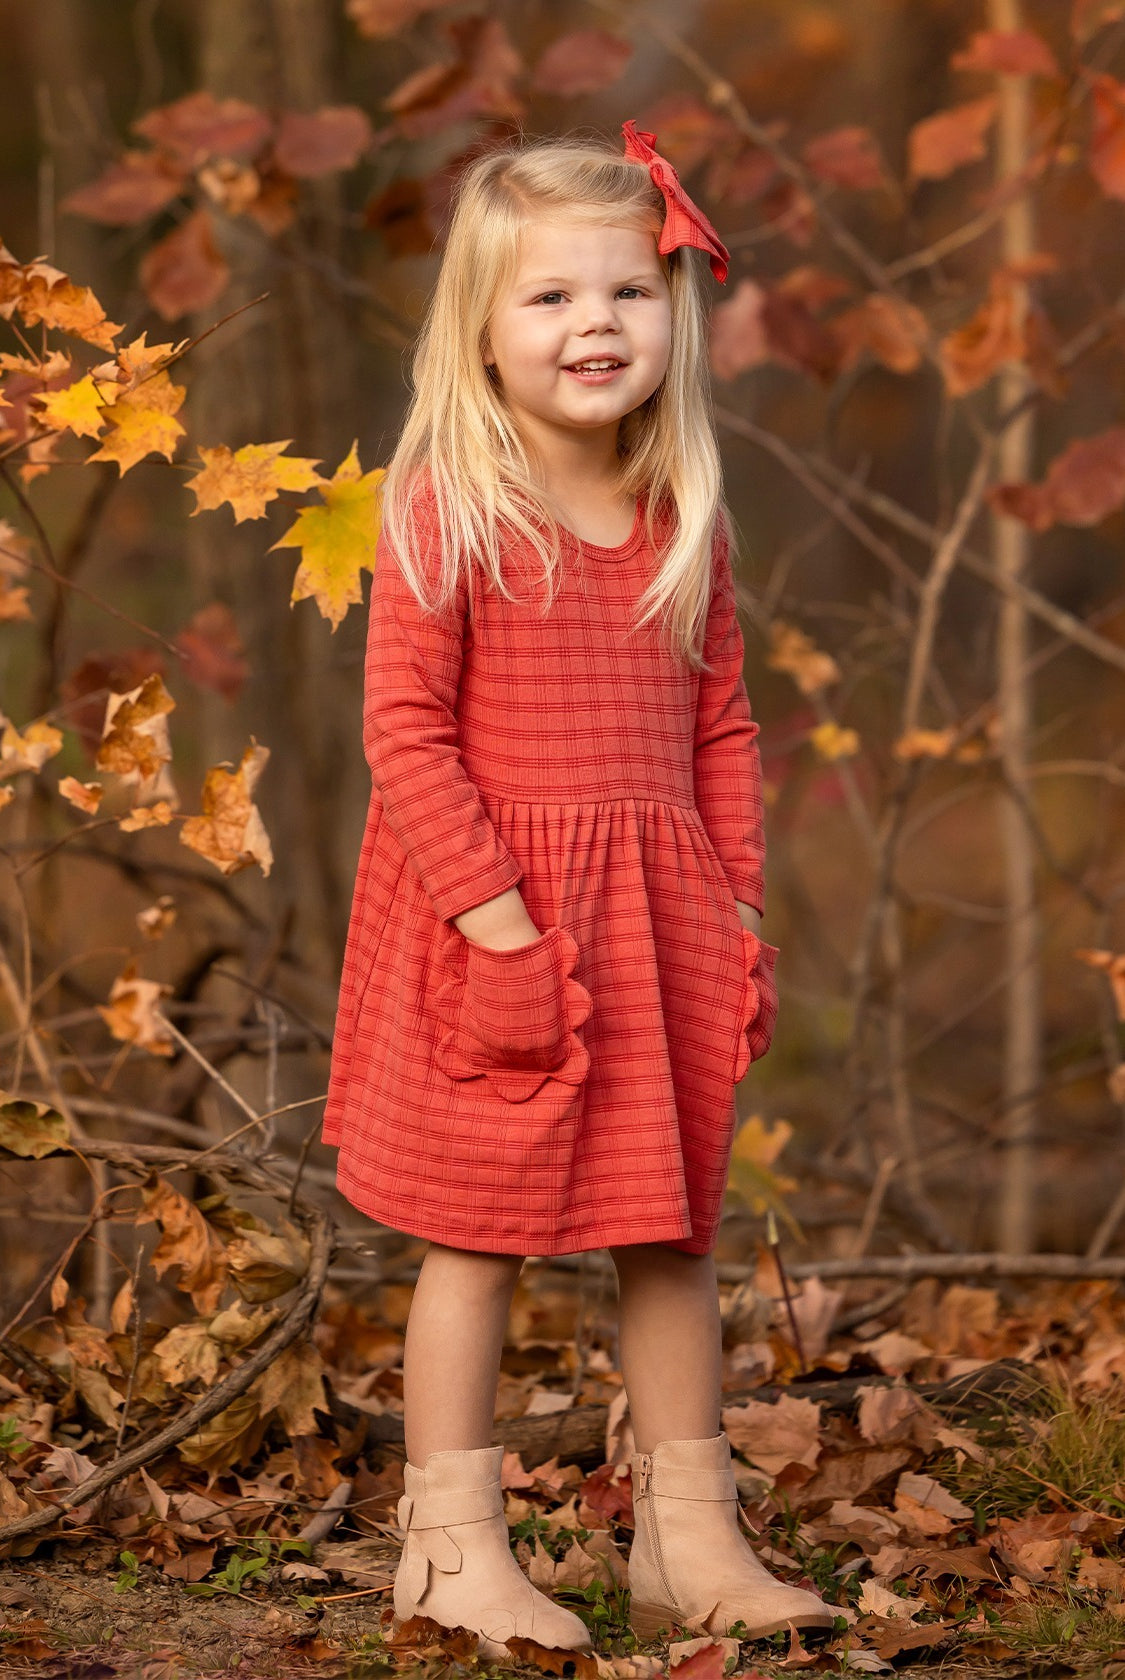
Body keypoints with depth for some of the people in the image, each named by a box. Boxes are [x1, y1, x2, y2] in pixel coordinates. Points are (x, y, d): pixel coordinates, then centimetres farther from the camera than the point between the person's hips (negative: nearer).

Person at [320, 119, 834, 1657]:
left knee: (673, 1231, 11)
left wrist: (738, 909, 6)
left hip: (660, 917, 6)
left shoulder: (685, 521, 7)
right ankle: (454, 1547, 11)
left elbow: (722, 728, 12)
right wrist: (494, 916, -19)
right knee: (476, 1233, 2)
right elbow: (405, 733, -14)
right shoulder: (447, 514, -11)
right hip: (495, 918, -5)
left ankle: (690, 1537, 22)